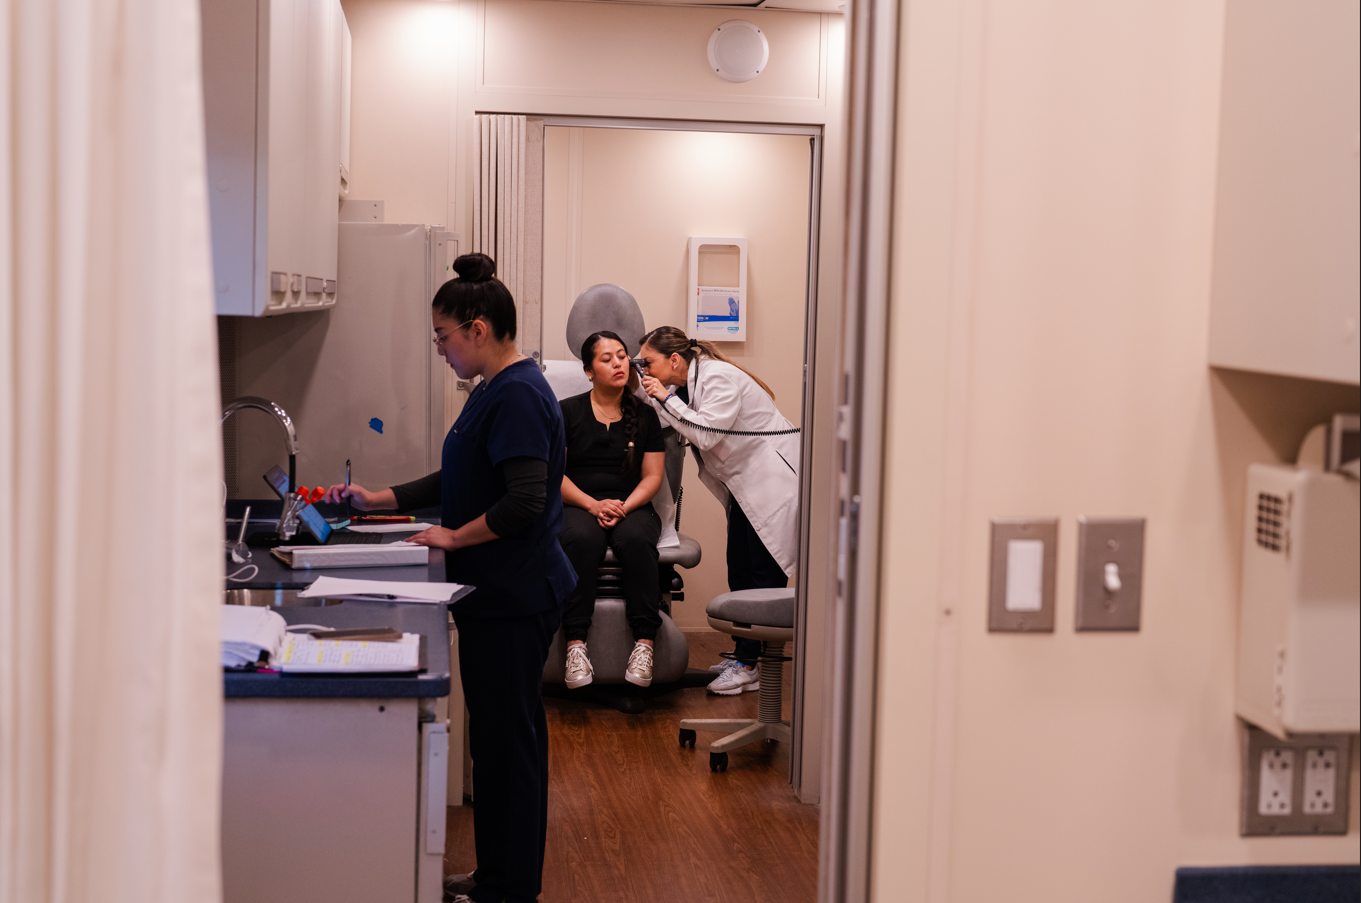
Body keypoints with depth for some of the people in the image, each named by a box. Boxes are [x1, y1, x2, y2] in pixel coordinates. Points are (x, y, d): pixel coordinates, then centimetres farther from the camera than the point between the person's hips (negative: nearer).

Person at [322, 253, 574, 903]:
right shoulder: (493, 391, 15)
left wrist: (454, 537, -15)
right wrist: (377, 500, 17)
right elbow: (458, 483, 22)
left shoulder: (519, 394, -17)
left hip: (514, 599, -10)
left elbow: (525, 501, -25)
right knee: (500, 734, 16)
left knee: (508, 737, -2)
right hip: (497, 594, 10)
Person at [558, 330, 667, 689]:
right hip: (577, 507, -1)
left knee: (636, 540, -35)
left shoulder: (645, 416, 12)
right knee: (582, 539, -36)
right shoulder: (566, 411, 8)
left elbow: (652, 477, 8)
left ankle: (644, 644, -37)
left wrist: (624, 507, -11)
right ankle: (576, 644, -39)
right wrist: (593, 504, -12)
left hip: (632, 508, 1)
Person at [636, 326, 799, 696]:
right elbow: (669, 428, 10)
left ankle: (750, 665, -5)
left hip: (773, 481, -10)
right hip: (745, 485, 10)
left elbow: (706, 434, -25)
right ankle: (743, 656, 19)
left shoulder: (718, 377, -19)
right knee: (739, 572, 11)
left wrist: (666, 398, -20)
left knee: (764, 574, -6)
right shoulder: (685, 386, 9)